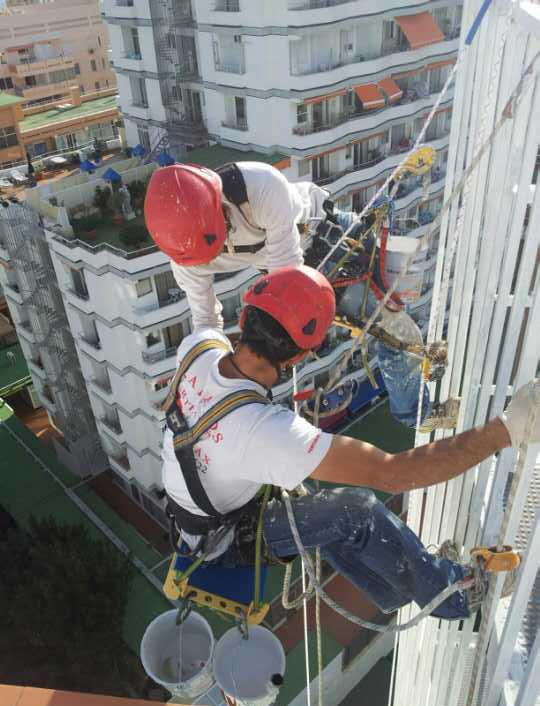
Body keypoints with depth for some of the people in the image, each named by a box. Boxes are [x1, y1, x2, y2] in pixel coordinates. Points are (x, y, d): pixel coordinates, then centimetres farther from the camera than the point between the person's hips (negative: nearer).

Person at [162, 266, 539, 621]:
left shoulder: (198, 345, -24)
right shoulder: (266, 432, -45)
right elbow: (394, 473, -44)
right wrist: (507, 428, -43)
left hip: (186, 503, 7)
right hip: (223, 541, -7)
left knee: (323, 508, 20)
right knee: (359, 510, -5)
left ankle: (391, 590, 40)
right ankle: (449, 596, 19)